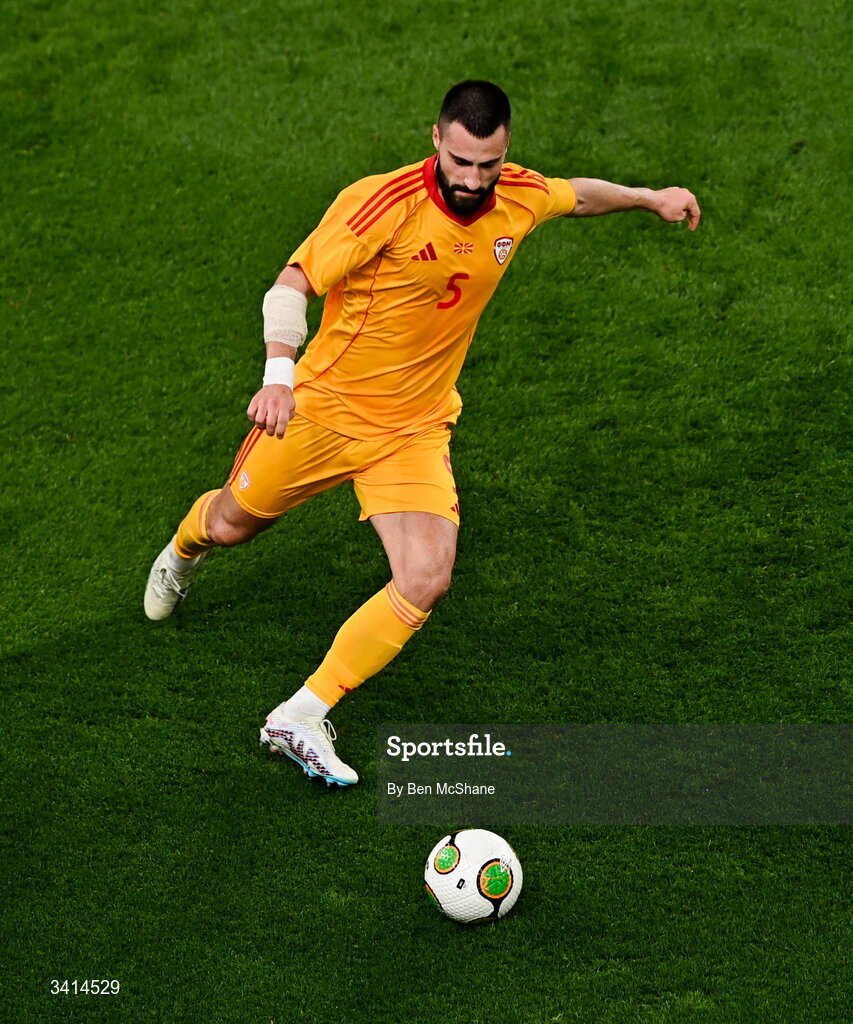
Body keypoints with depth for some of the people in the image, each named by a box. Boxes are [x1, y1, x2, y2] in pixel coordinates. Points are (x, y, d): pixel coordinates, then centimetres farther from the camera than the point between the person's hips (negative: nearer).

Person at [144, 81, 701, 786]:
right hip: (322, 408, -3)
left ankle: (302, 717, -6)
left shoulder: (520, 199, -7)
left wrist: (650, 197, 28)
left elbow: (577, 195, 18)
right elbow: (294, 282, -19)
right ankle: (183, 552, 56)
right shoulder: (380, 204, -23)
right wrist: (279, 374, -33)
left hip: (416, 431, 3)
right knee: (232, 525, 16)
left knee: (426, 582, -16)